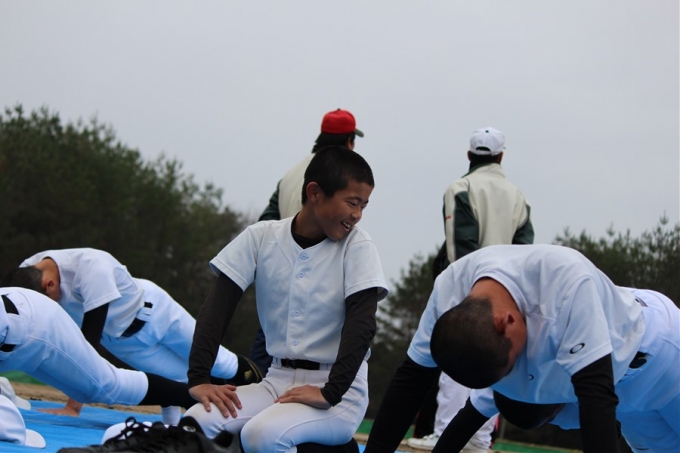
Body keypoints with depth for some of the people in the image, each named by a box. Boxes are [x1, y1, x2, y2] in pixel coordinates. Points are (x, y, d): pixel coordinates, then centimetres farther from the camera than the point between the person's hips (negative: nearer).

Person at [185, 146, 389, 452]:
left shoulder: (357, 246, -5)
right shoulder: (261, 237, 1)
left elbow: (361, 323, -14)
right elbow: (218, 307, -3)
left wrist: (331, 392, -26)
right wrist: (199, 378, -16)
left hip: (339, 392, -3)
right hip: (277, 380, 3)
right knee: (196, 423, -23)